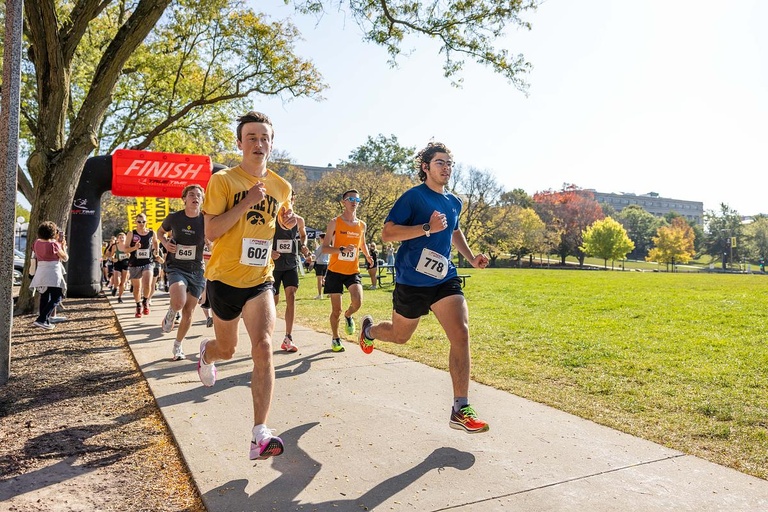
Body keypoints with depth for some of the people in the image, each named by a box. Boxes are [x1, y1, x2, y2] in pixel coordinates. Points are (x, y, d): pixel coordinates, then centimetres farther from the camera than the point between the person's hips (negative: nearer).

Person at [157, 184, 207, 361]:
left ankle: (178, 345, 30)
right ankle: (171, 312, 9)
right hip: (176, 267, -2)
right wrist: (165, 243, -5)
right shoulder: (174, 218, -4)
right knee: (179, 302, -29)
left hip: (196, 270, 2)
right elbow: (160, 232, 14)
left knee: (188, 311, 7)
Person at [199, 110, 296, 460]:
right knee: (227, 349, 17)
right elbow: (211, 231, -16)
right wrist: (247, 202, -24)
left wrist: (288, 220, 1)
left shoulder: (281, 187, 4)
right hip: (225, 278, -2)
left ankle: (260, 435, -15)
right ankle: (206, 353, 57)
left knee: (263, 348, -16)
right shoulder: (223, 180, -8)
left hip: (261, 279, 2)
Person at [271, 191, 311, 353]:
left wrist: (303, 246, 2)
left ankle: (288, 338, -10)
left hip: (291, 264, 2)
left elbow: (303, 235, 23)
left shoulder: (298, 220, 3)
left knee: (291, 296, -12)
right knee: (274, 300, 8)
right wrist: (269, 252, -20)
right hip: (274, 264, -2)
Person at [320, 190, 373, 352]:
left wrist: (367, 255, 16)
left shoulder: (361, 225, 7)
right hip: (335, 271, -2)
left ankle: (348, 316, 15)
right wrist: (342, 250, -24)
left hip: (353, 272, 2)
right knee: (336, 310, 3)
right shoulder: (335, 223, -5)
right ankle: (335, 339, 26)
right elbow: (324, 248, -10)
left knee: (357, 302, -20)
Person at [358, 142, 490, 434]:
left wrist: (471, 258, 16)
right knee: (400, 336, 15)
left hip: (445, 279, 5)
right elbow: (387, 234, -16)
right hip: (412, 281, -4)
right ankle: (368, 329, 51)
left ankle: (461, 410, -7)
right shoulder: (413, 196, -10)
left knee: (461, 335, -14)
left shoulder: (454, 203, 10)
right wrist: (427, 228, -25)